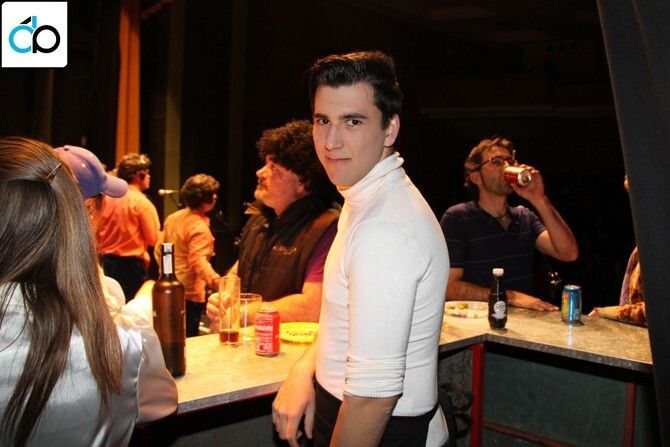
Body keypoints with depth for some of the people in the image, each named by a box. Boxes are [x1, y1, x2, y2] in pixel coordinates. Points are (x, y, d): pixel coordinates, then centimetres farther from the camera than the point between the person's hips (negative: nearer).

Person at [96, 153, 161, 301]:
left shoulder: (108, 197, 3)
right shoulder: (142, 203, -12)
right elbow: (153, 239, -13)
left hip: (107, 261, 6)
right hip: (131, 264, -6)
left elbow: (98, 230, 9)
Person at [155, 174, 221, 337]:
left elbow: (158, 250, 13)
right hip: (188, 294, -9)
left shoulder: (173, 217, 6)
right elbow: (199, 261, -32)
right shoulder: (199, 227, -19)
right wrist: (217, 282, -45)